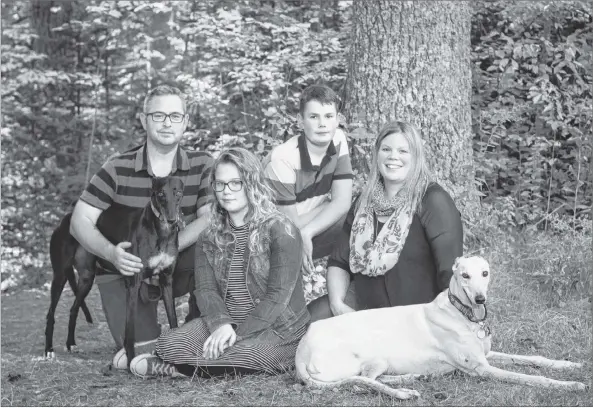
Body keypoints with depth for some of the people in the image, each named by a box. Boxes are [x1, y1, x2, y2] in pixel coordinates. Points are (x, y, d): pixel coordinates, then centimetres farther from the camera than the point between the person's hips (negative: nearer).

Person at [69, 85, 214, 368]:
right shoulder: (118, 169, -9)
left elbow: (209, 219, -12)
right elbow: (80, 222, -10)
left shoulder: (201, 165, -5)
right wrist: (110, 253, -30)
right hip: (125, 272, -2)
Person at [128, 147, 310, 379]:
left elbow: (279, 295, -15)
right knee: (170, 344, -24)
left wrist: (239, 333, -23)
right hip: (225, 323, 4)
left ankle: (166, 368, -12)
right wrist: (221, 324, -21)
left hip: (277, 328, -4)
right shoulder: (209, 238, 10)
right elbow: (205, 289, 1)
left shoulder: (281, 231, -8)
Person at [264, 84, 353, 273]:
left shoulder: (338, 140, -6)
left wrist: (307, 233, -26)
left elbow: (342, 203, -12)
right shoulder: (283, 158, -24)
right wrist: (329, 206, -12)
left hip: (313, 233, 5)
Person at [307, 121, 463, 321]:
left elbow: (452, 271, -20)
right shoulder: (365, 201, 7)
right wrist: (337, 304, -7)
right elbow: (340, 262, 10)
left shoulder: (433, 201, -13)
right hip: (362, 303, 6)